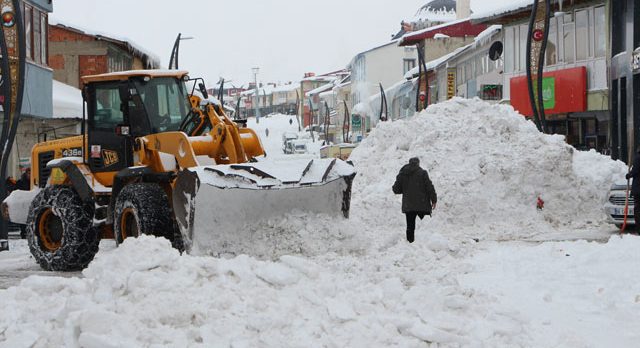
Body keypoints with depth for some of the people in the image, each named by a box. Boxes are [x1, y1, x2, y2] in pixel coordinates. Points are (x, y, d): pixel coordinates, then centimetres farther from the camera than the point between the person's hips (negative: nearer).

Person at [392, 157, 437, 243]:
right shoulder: (422, 173, -6)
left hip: (408, 206, 4)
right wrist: (434, 200, 1)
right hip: (422, 205, -4)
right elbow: (429, 187, -8)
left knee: (410, 227, 7)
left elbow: (396, 190, 8)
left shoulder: (402, 174, 6)